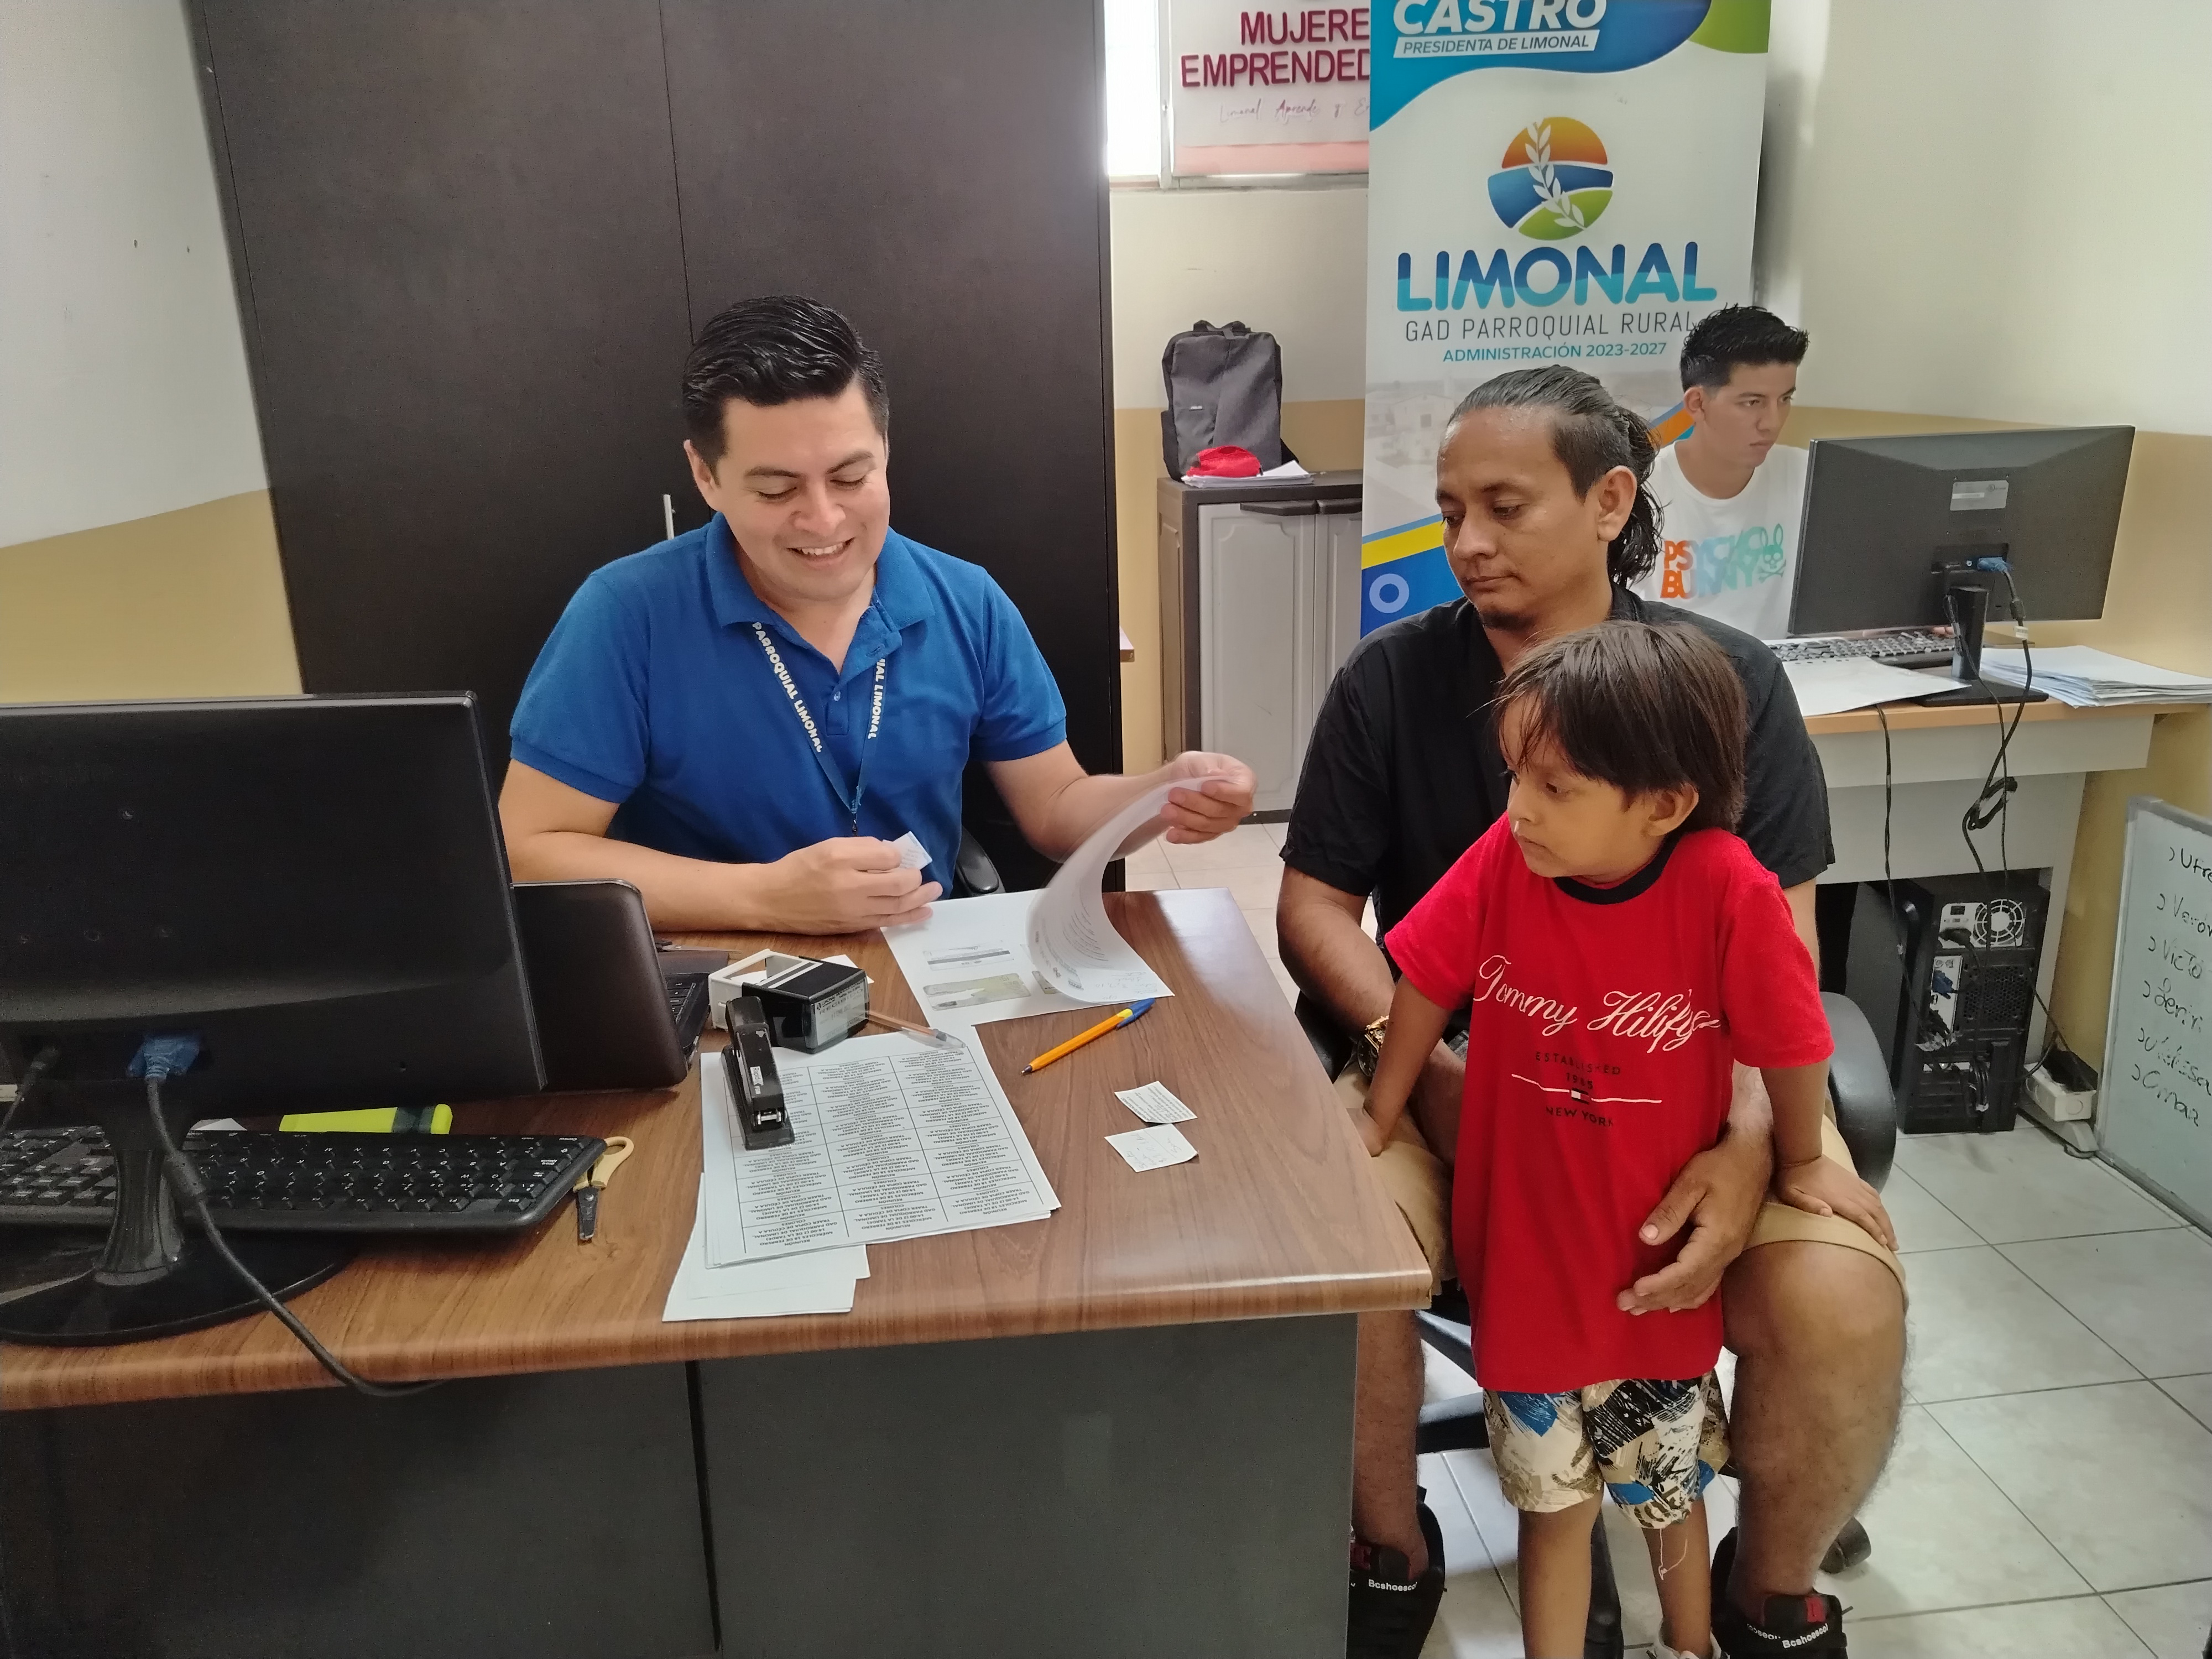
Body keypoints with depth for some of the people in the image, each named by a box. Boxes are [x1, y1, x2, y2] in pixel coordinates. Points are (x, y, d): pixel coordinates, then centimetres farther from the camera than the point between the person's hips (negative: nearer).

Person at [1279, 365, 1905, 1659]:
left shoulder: (1732, 680, -1)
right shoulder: (1391, 678, 0)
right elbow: (1316, 903, 1)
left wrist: (1749, 1138, -20)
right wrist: (1424, 1059, -15)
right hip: (1447, 1069, 0)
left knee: (1846, 1306, -24)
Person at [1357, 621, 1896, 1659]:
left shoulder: (1727, 888, -26)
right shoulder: (1502, 862, -20)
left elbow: (1787, 1041, -12)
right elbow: (1426, 985, -5)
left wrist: (1800, 1164, 2)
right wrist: (1374, 1125, 2)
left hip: (1660, 1257, 0)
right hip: (1524, 1253, 0)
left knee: (1668, 1490, 25)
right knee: (1555, 1498, 17)